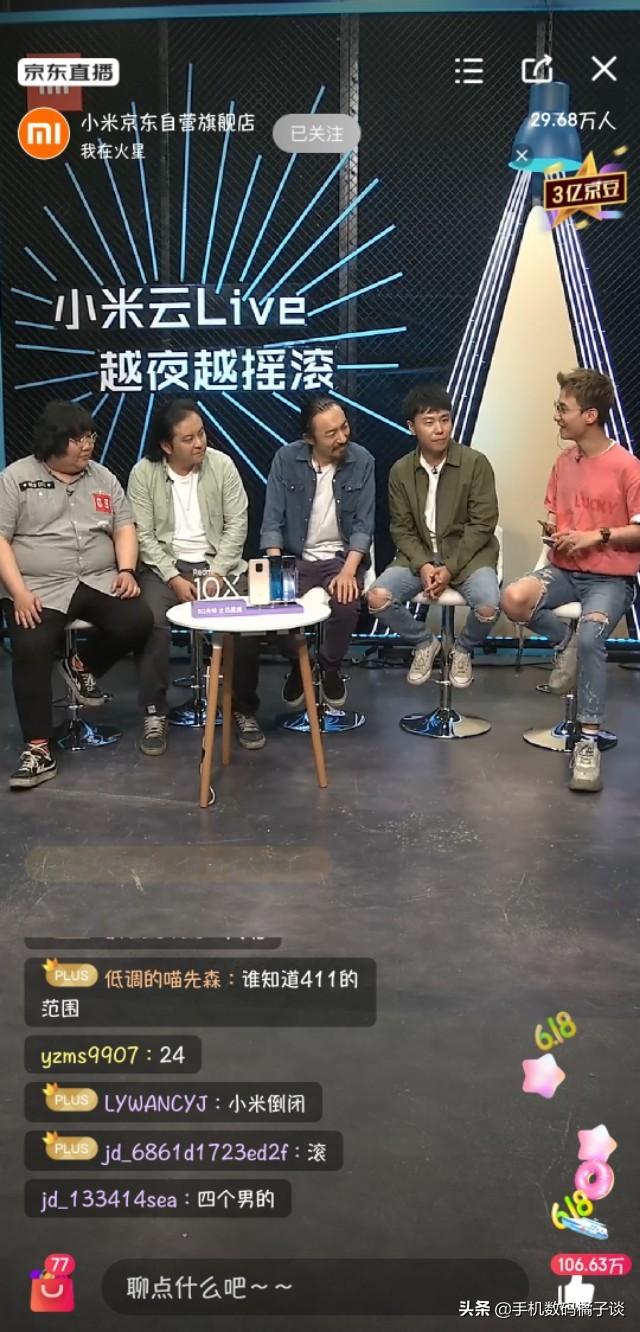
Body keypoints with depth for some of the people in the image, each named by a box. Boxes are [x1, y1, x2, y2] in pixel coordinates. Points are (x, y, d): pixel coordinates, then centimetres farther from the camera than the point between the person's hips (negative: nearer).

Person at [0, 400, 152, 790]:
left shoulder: (103, 477, 13)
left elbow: (124, 527, 12)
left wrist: (126, 571, -7)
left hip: (100, 582, 4)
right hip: (40, 589, -3)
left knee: (137, 622, -23)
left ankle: (83, 667, 7)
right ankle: (39, 750, -21)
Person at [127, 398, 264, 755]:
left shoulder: (222, 465, -3)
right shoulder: (143, 473, -5)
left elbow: (237, 525, -4)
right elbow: (143, 536, -6)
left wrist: (217, 573, -15)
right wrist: (174, 578, -18)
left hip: (220, 563, 1)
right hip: (165, 565, 0)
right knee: (152, 623, -28)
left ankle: (245, 710, -4)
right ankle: (155, 713, -10)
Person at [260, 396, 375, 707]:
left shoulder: (362, 461, -6)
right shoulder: (286, 459, -7)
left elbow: (363, 524, -7)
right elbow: (273, 520, -8)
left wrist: (349, 570, -21)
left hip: (342, 557, 0)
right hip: (295, 558, 1)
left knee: (346, 606, -30)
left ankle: (330, 667, 2)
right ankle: (298, 663, 9)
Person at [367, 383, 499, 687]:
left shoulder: (476, 463, -9)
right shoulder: (400, 471, -1)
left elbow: (482, 524, -10)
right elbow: (402, 529, 2)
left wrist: (450, 568, -18)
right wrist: (423, 565, -17)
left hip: (467, 554, -2)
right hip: (419, 556, 2)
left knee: (488, 606, -30)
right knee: (377, 597, -22)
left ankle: (463, 649, 8)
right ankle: (424, 642, 8)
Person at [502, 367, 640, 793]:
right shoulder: (563, 462, 9)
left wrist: (598, 535, -18)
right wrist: (552, 528, -1)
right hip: (563, 570, 5)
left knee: (591, 638, -32)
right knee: (514, 598, -25)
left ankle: (589, 741, -20)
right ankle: (567, 641, 4)